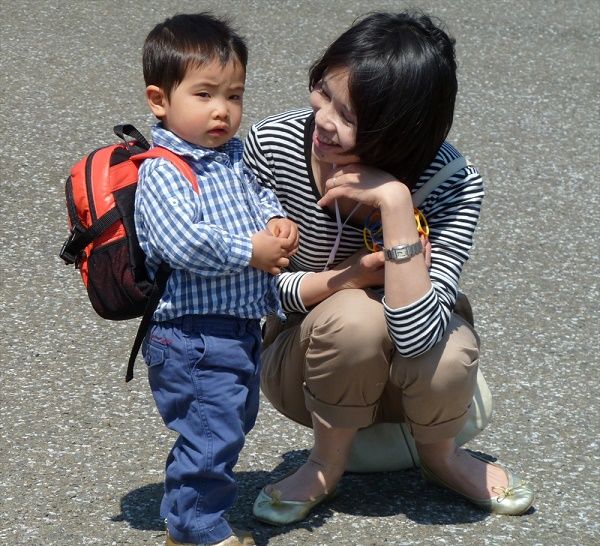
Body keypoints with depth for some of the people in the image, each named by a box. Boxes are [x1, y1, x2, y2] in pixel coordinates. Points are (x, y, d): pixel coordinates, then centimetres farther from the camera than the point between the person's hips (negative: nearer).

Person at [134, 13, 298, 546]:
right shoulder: (162, 172, -19)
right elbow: (182, 242, -30)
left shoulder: (234, 156, 7)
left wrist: (278, 221, -2)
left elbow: (259, 194, 21)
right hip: (194, 335, -9)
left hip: (240, 328, 10)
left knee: (235, 420, 23)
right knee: (212, 431, -6)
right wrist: (251, 251, -23)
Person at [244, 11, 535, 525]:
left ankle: (440, 455, 3)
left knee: (446, 357, -35)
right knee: (354, 315, -34)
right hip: (305, 362, 0)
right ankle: (327, 464, -5)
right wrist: (352, 276, -29)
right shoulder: (272, 145, -22)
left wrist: (396, 202, -42)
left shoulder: (454, 184, -26)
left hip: (401, 374, 0)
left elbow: (418, 336, -36)